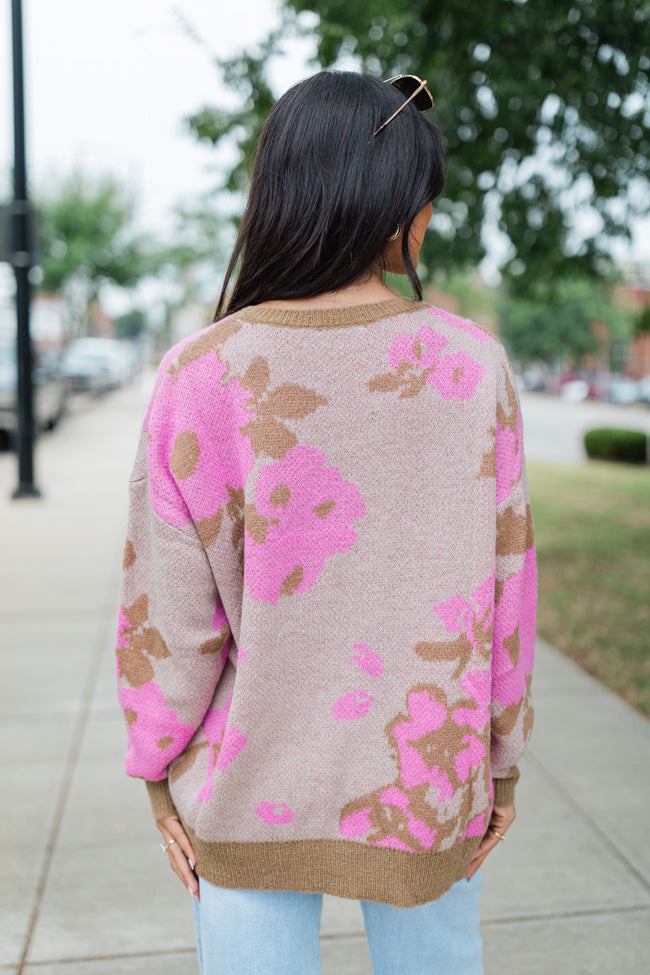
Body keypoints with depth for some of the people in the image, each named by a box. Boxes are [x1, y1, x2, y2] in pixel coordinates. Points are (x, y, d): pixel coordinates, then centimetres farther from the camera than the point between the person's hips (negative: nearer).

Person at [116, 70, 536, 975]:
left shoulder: (201, 377, -15)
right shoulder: (472, 366, -11)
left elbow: (169, 612, -10)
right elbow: (505, 580, -5)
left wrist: (160, 769, 5)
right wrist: (504, 752, 8)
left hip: (254, 788, 0)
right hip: (430, 779, 1)